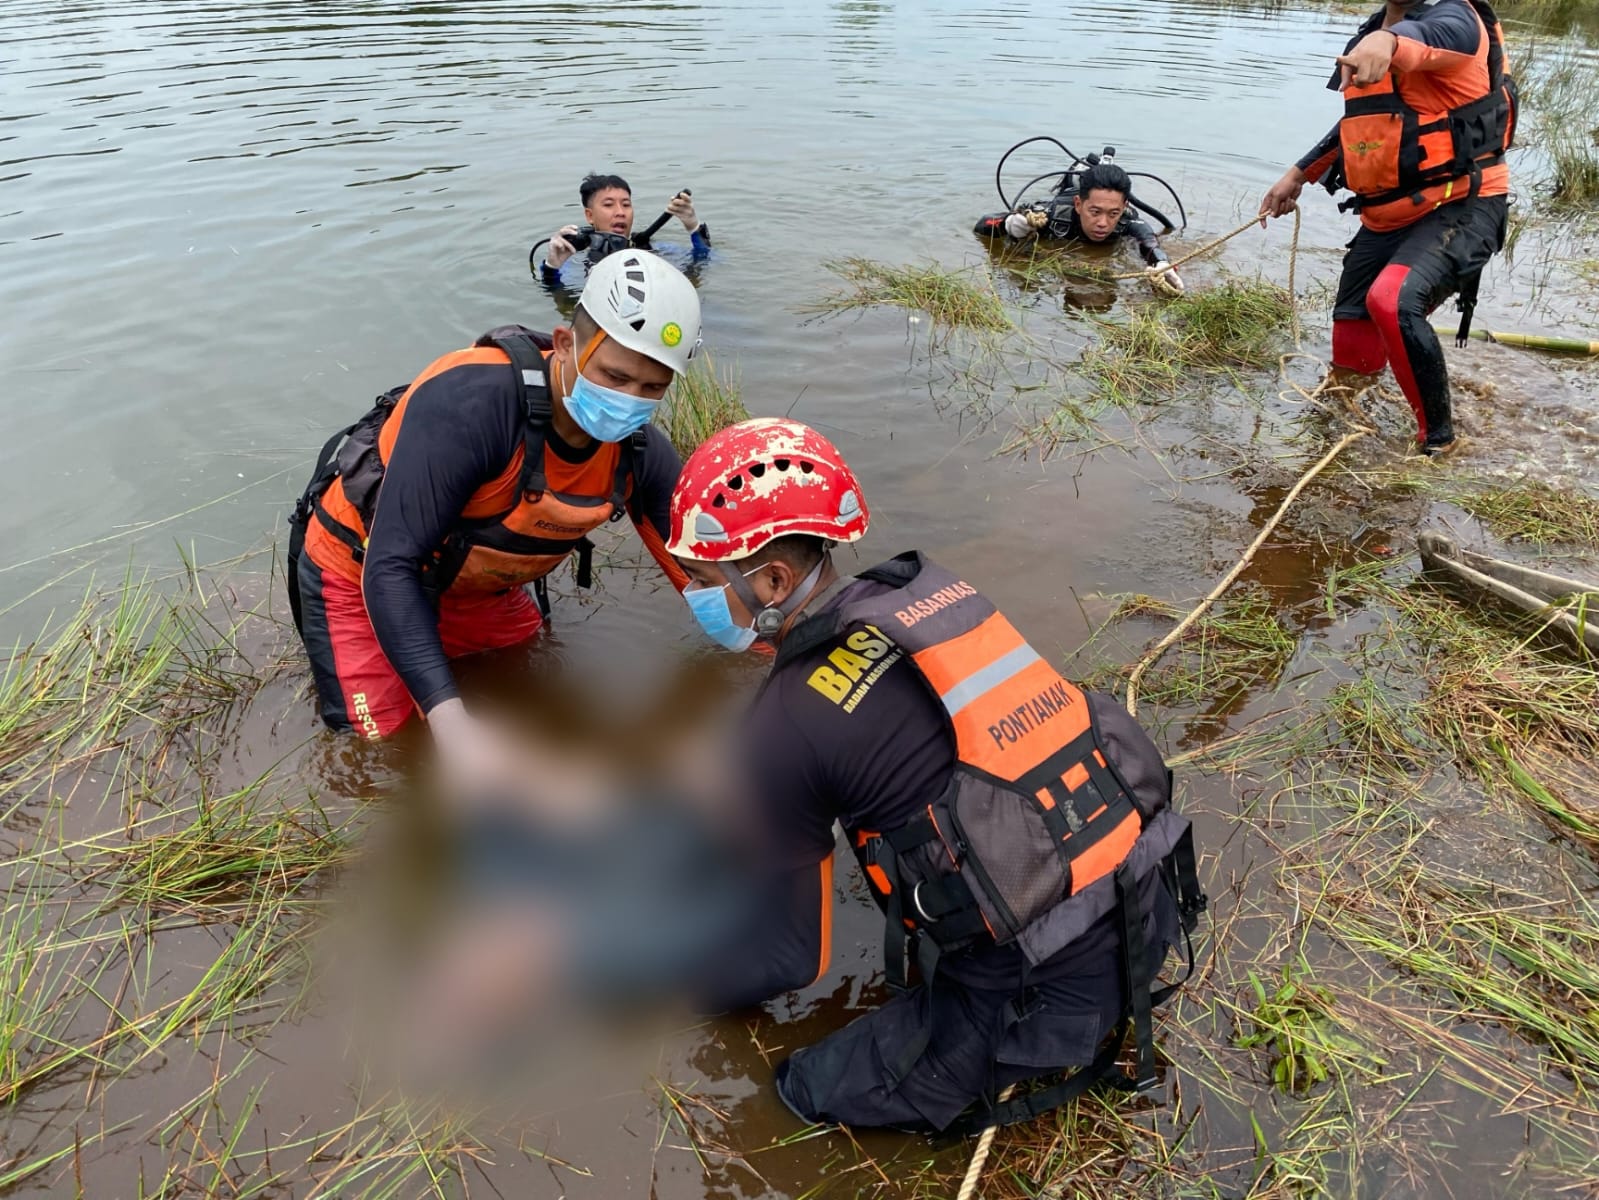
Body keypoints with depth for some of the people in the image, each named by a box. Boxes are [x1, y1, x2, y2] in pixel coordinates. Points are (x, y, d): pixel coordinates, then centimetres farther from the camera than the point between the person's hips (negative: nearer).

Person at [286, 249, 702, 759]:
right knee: (384, 737, -7)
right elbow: (389, 568, -38)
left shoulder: (640, 453, -19)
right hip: (362, 567, -6)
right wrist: (449, 716, -45)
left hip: (466, 578, 6)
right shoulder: (470, 400, -38)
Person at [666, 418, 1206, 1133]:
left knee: (815, 1092, 11)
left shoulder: (784, 728, -16)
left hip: (1052, 988, -7)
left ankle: (1048, 1054, 8)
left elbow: (790, 958, -4)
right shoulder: (936, 592, 3)